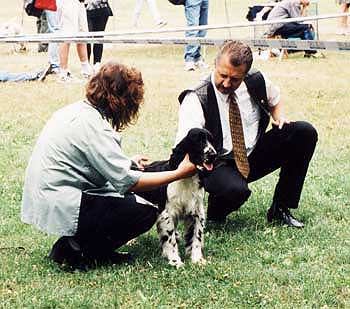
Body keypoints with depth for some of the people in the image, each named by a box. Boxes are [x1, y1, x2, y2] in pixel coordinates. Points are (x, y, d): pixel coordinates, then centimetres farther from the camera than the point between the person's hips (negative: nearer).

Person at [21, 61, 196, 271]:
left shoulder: (76, 110, 7)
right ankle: (76, 251, -3)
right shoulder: (92, 126, -20)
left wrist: (127, 162, 23)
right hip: (60, 209, -10)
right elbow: (126, 181, -21)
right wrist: (179, 173, -15)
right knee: (146, 212, -8)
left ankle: (74, 243, 9)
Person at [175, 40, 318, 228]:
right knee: (236, 190, -41)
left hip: (254, 156, 6)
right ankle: (215, 215, 0)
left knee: (305, 132, -12)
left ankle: (280, 209, -3)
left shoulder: (256, 82, -4)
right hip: (218, 165, -6)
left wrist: (280, 119, -1)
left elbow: (275, 100, 20)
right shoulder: (196, 99, -19)